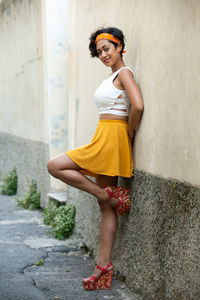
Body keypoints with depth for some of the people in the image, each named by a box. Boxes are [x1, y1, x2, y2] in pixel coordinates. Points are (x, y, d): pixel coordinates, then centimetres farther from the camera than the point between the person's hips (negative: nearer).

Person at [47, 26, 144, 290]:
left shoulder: (124, 73, -9)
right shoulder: (112, 76, 19)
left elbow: (138, 105, -23)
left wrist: (129, 134, -12)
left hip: (112, 139, -10)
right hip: (104, 140, 10)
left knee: (55, 166, -9)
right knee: (106, 208, 7)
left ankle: (109, 194, -6)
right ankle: (104, 267, 11)